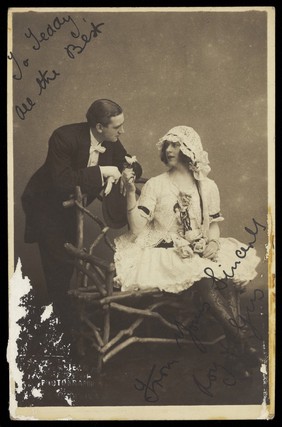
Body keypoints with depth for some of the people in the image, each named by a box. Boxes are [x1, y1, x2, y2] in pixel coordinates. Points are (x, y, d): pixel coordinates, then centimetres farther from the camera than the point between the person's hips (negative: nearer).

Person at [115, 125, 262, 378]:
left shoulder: (208, 187, 11)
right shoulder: (155, 185, 3)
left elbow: (214, 224, 17)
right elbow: (137, 228, -6)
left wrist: (213, 242, -5)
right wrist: (131, 192, -17)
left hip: (201, 251, 3)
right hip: (166, 252, -3)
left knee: (227, 273, -30)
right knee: (202, 275, -33)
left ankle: (234, 350, -30)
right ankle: (240, 342, -29)